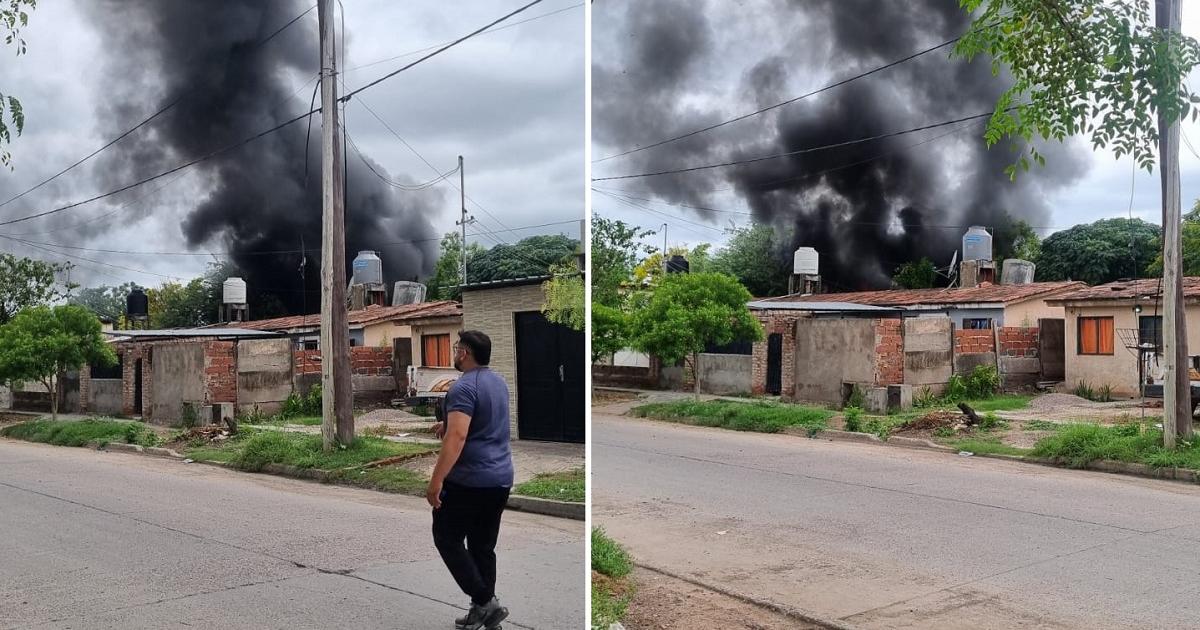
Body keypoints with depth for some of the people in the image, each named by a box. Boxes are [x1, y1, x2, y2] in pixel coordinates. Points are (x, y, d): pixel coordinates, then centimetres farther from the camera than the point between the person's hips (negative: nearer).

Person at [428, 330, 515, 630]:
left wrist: (436, 481, -27)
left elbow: (457, 437, -27)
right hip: (501, 478, 8)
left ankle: (485, 602, -2)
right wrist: (449, 424, 35)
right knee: (483, 546, 13)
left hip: (469, 481, -8)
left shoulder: (463, 388, -17)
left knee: (447, 539, 4)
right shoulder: (499, 382, 12)